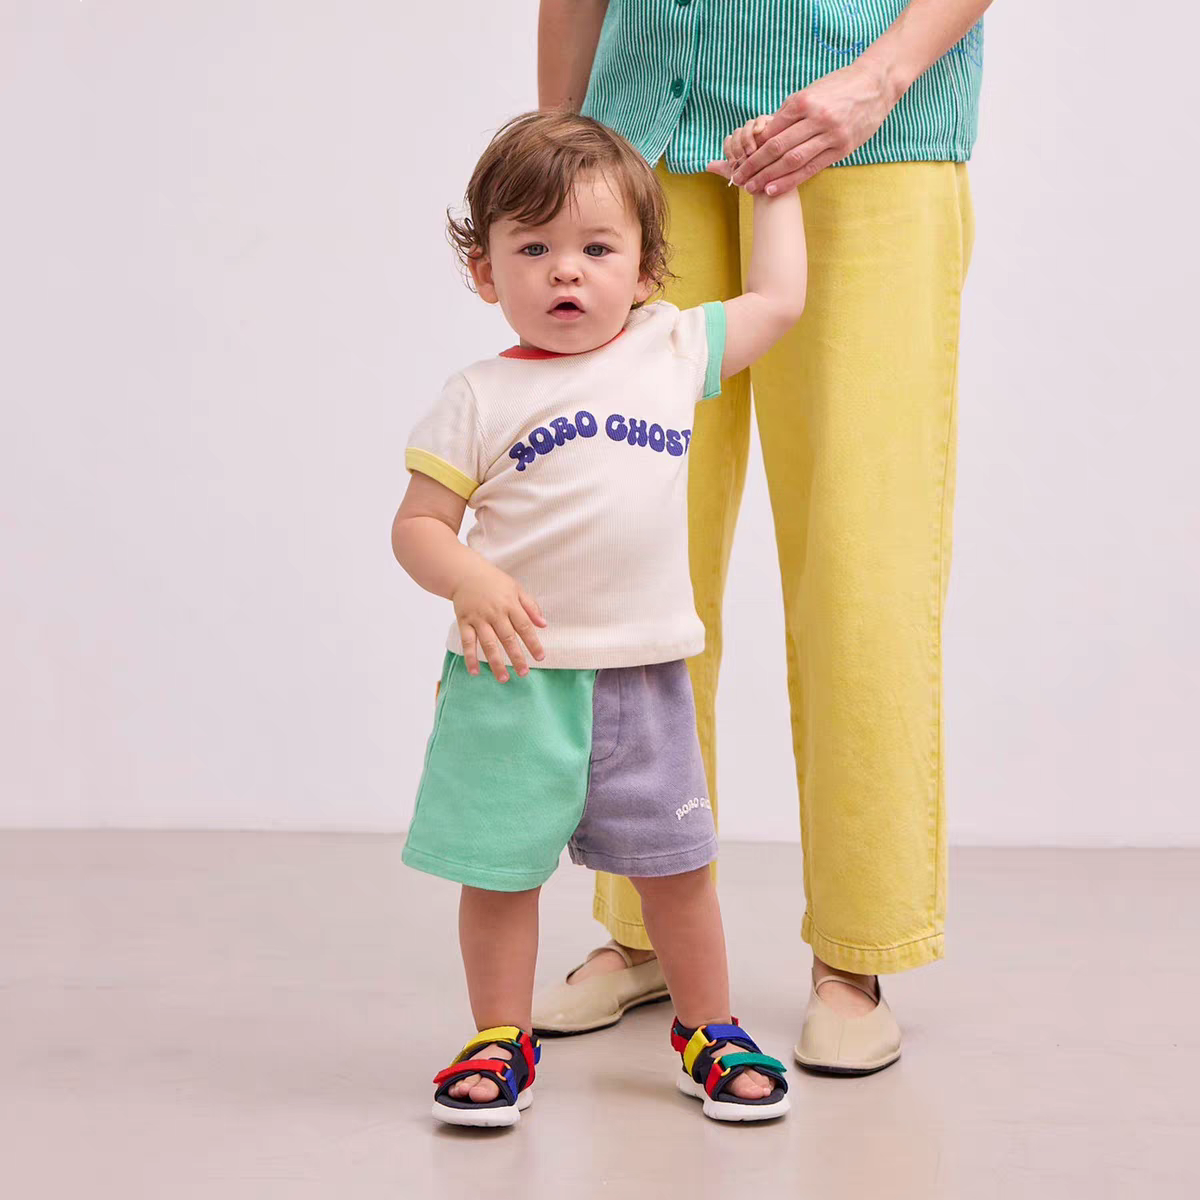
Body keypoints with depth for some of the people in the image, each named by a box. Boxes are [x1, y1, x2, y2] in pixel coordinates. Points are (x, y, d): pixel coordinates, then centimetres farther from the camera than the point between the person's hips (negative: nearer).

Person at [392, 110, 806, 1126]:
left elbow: (778, 299, 17)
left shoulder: (673, 350, 5)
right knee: (500, 869, 7)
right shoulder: (480, 399, -3)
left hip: (643, 672, 2)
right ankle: (503, 1041, 25)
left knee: (677, 869, 11)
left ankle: (710, 1032, 31)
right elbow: (417, 524, -2)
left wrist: (774, 187, 24)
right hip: (513, 678, -2)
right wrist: (471, 583, -20)